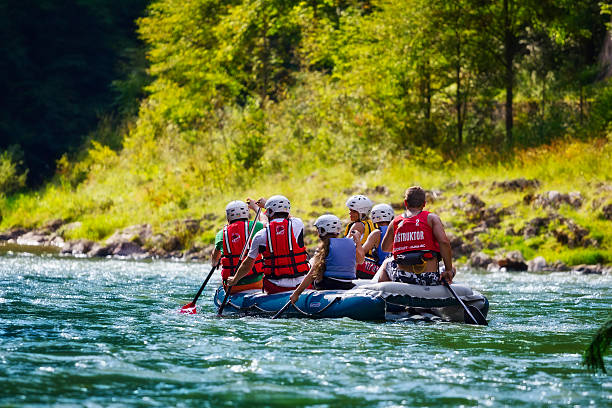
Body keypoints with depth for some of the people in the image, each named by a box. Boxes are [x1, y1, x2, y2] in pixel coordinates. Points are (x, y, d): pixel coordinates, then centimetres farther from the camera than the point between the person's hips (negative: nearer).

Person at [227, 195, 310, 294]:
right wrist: (266, 204, 42)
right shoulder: (298, 224, -1)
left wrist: (234, 280, 27)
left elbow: (247, 265, 7)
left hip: (275, 288, 0)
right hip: (301, 285, 0)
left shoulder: (261, 236, -3)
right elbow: (288, 217, 26)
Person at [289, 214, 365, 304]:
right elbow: (360, 260, 26)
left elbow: (312, 274, -14)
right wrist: (358, 240, 39)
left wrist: (296, 293, -12)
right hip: (348, 286, 5)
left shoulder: (325, 247, -9)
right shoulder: (351, 243, 5)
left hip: (328, 286, -5)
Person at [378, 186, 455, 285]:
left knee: (387, 262, 37)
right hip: (429, 280, -3)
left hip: (401, 279, 3)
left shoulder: (395, 222, 8)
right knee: (452, 269, 29)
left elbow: (385, 247, 22)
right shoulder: (431, 218, -1)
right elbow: (444, 242, -14)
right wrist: (448, 270, -6)